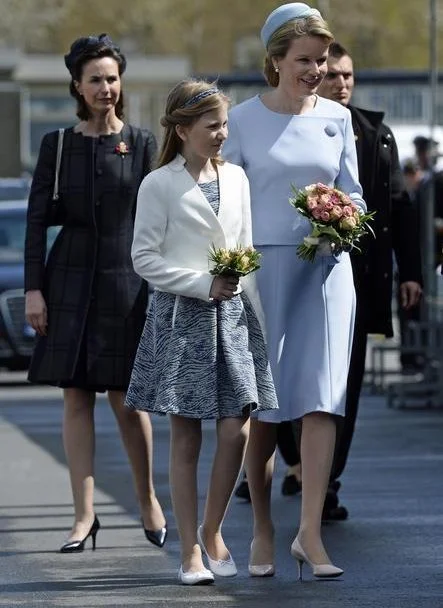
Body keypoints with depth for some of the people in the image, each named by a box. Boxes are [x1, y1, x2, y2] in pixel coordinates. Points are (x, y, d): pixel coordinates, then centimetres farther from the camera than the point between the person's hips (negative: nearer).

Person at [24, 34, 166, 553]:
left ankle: (147, 499, 20)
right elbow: (38, 218, 4)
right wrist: (34, 287, -3)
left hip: (127, 279, -1)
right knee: (76, 397, 1)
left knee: (125, 398, -1)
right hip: (71, 278, 1)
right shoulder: (57, 145, 5)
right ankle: (84, 515, 6)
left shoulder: (141, 144, 3)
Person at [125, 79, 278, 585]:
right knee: (186, 436, 0)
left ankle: (213, 530, 17)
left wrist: (257, 311, 12)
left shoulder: (236, 178, 11)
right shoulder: (159, 185, -4)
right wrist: (205, 285, -14)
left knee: (236, 430, -3)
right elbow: (145, 258, -7)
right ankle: (190, 549, 7)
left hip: (233, 314, 4)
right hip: (181, 314, -4)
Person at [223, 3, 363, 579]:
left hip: (325, 270, 2)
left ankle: (310, 532, -10)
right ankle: (262, 531, 15)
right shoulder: (243, 121, 1)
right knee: (262, 406, 2)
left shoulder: (337, 118, 9)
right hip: (262, 267, -2)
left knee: (321, 398, -9)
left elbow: (354, 193, 16)